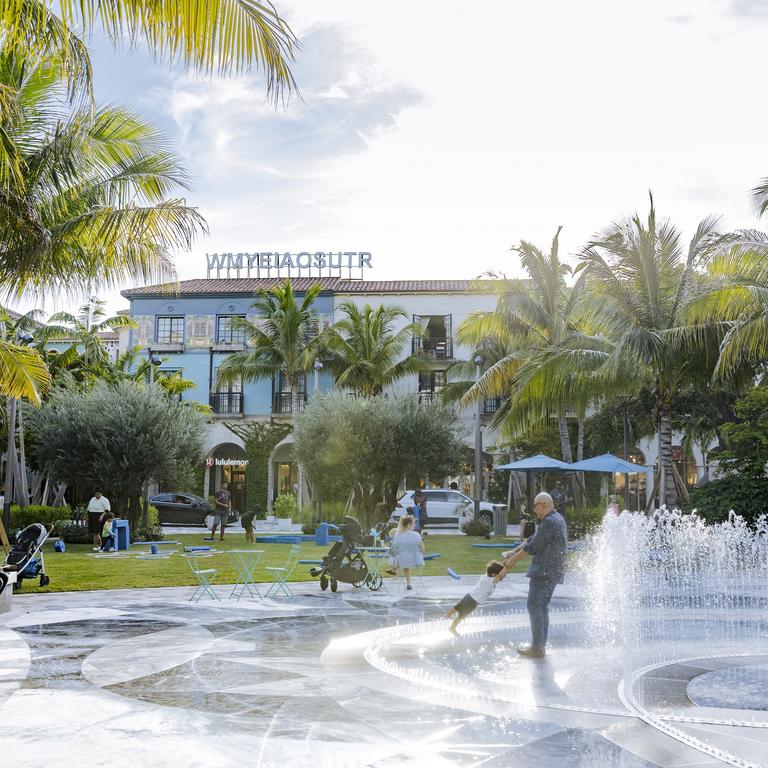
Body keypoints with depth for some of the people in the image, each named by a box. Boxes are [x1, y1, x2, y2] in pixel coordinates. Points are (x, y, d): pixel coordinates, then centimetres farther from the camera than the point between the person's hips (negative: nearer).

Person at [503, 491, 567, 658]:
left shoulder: (549, 522, -17)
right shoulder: (557, 519, 17)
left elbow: (532, 546, -15)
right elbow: (533, 539, 21)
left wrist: (514, 559, -1)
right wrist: (513, 552, 21)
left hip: (543, 572, -10)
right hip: (554, 572, 10)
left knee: (534, 607, -6)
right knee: (542, 607, 15)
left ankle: (537, 648, -5)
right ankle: (540, 645, 20)